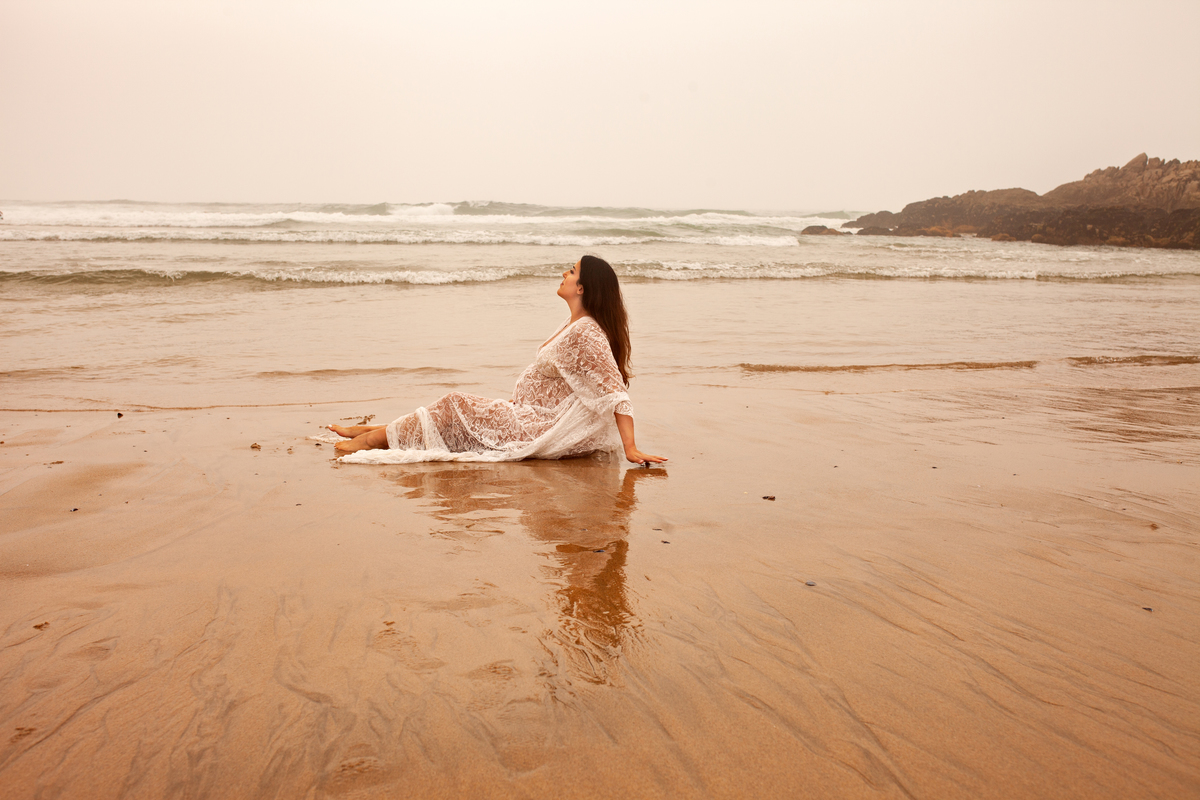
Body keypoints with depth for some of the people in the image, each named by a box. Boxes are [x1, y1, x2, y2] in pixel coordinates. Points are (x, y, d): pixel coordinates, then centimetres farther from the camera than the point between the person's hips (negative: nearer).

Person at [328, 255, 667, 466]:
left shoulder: (587, 333, -22)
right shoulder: (577, 325, 8)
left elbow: (616, 393, -26)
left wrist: (631, 449, -28)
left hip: (539, 431, -9)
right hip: (530, 416, 9)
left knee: (455, 408, -6)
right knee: (459, 407, 9)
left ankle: (374, 437, 9)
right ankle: (373, 430, 18)